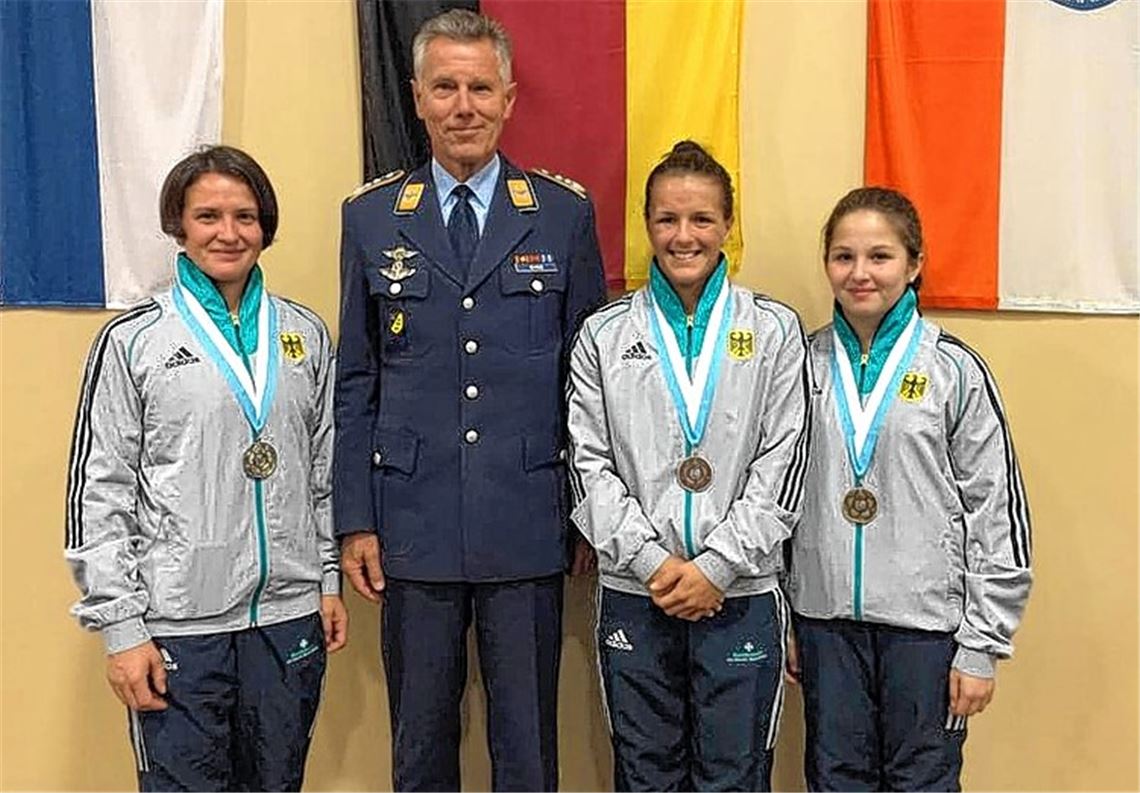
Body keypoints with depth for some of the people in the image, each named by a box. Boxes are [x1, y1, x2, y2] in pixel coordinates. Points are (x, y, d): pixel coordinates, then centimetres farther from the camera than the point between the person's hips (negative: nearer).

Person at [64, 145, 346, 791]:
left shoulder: (305, 333, 7)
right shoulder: (133, 340, -4)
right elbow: (98, 494, -4)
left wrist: (330, 578, 10)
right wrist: (121, 628, -7)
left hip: (289, 615, 3)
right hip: (179, 624, -3)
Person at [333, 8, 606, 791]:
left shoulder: (565, 212, 1)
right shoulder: (371, 216, 4)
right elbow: (356, 381, 6)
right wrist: (356, 521, 2)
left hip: (529, 525, -1)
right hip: (414, 524, 1)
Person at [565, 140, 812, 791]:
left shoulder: (774, 329, 1)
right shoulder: (605, 335, 4)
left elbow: (782, 467, -4)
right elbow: (589, 464, 0)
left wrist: (715, 567, -11)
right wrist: (652, 560, -10)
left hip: (741, 593, -1)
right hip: (634, 594, 1)